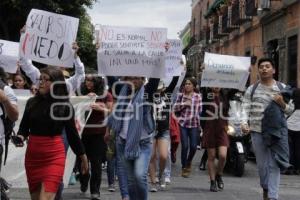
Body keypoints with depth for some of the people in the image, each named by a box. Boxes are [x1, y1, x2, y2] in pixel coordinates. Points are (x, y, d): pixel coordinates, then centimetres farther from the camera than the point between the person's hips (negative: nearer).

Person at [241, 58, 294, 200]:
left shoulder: (282, 88, 7)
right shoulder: (251, 89, 9)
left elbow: (291, 109, 9)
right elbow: (245, 108, 3)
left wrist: (282, 104, -13)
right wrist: (244, 123, -15)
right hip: (257, 131, 2)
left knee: (274, 165, -8)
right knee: (261, 164, 12)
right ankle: (265, 188, 34)